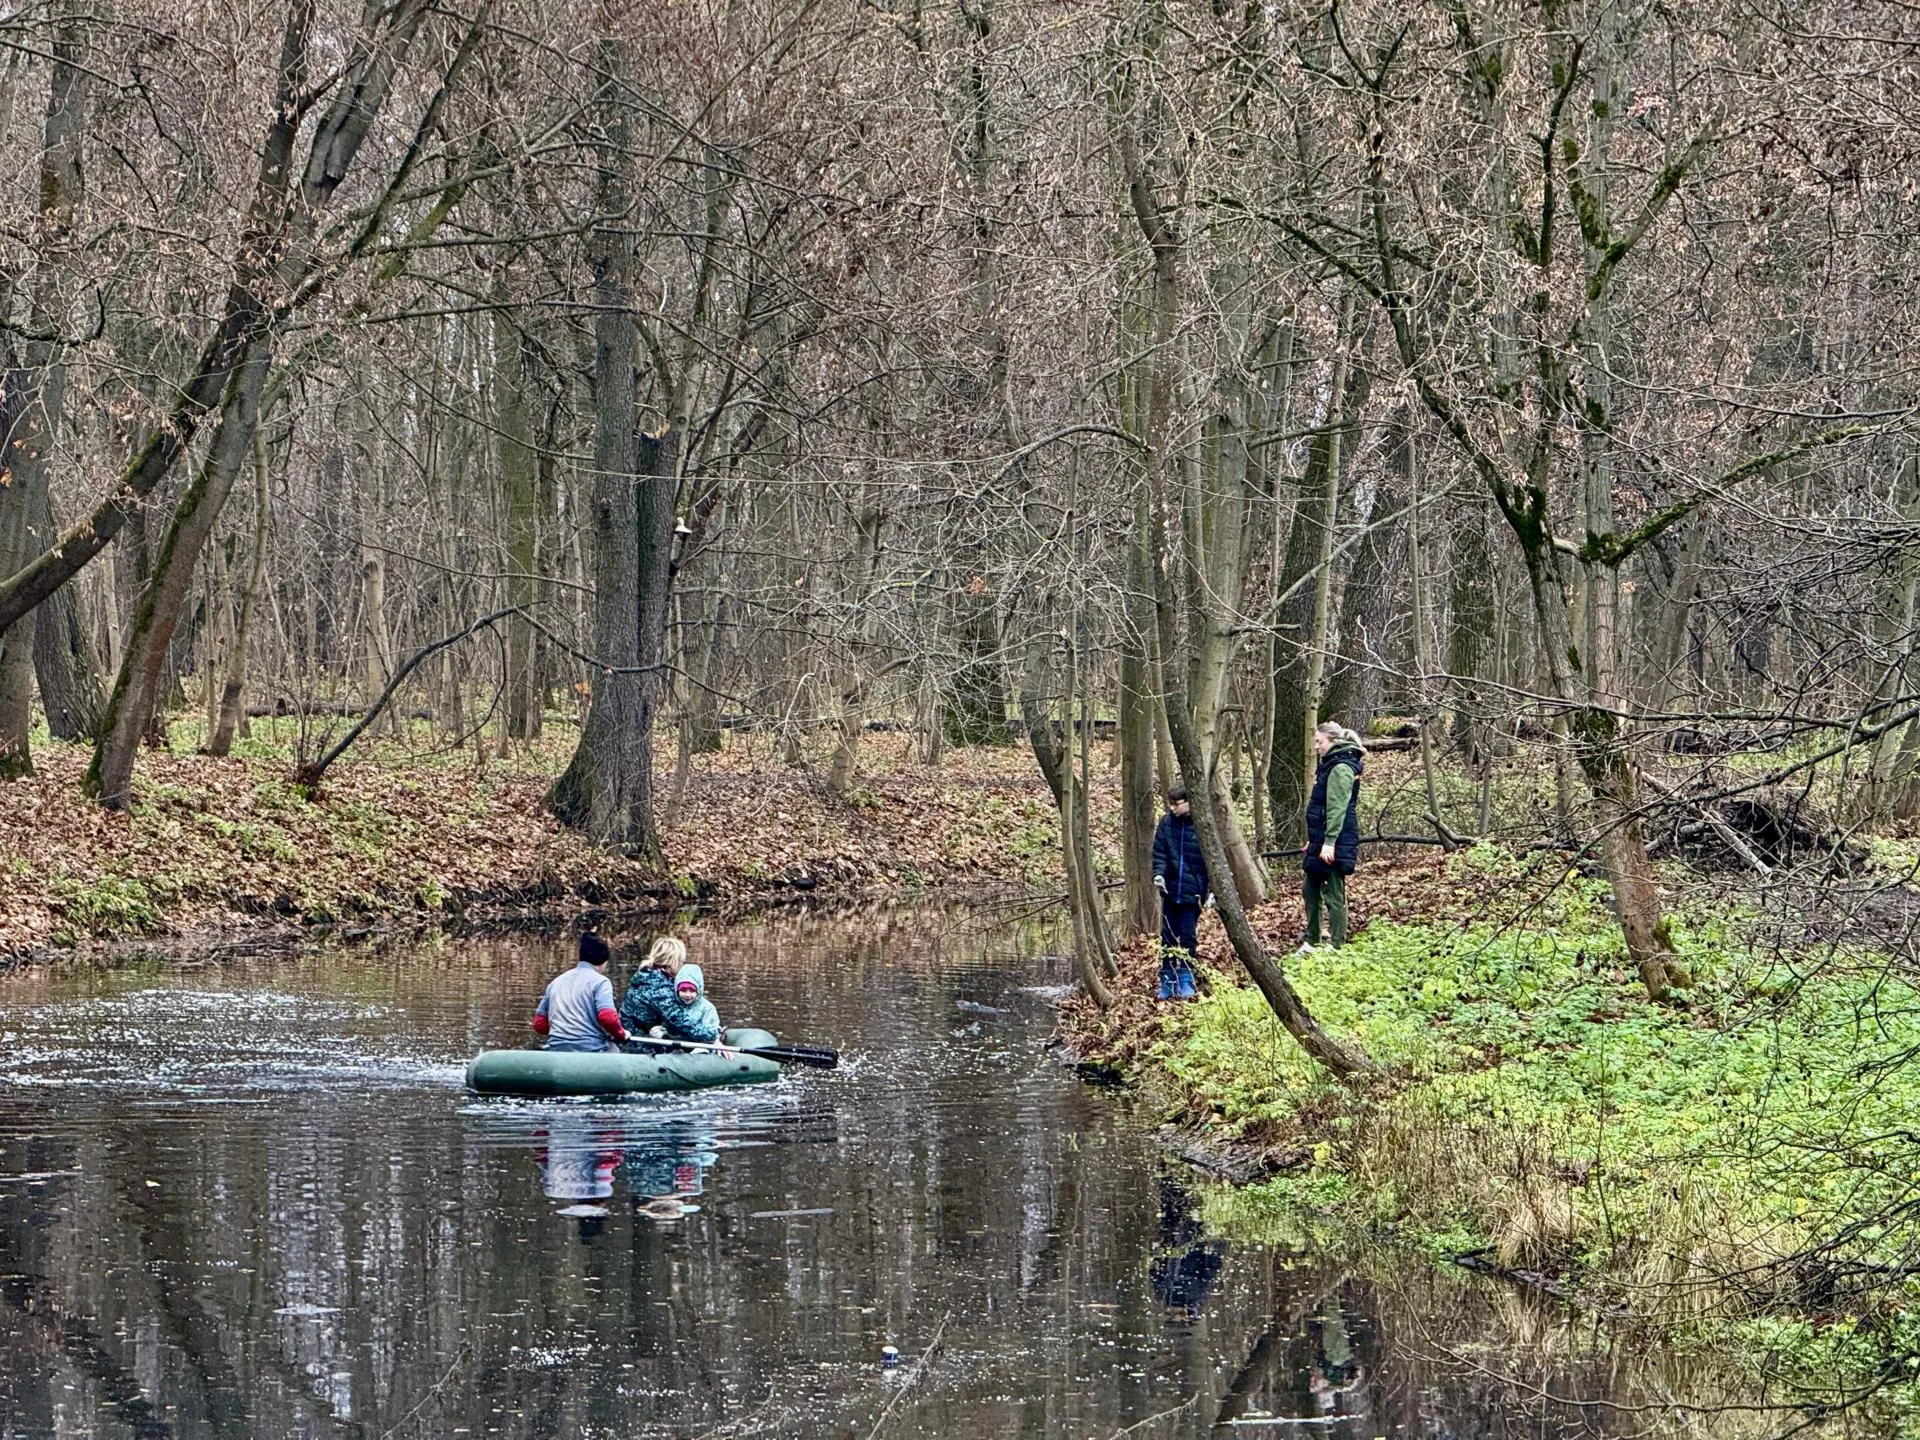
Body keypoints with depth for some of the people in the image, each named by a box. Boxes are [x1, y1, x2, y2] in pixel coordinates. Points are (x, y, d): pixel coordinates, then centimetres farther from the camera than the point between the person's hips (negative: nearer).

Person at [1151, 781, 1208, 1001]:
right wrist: (1158, 873, -14)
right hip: (1170, 891, 3)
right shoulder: (1167, 823, 1)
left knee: (1188, 937, 1)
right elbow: (1159, 852, 5)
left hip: (1192, 892, -3)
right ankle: (1167, 982, 15)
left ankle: (1186, 981, 11)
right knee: (1168, 937, 8)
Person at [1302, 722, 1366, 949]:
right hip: (1322, 841, 11)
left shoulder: (1341, 768, -15)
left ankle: (1337, 946, -4)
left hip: (1335, 844, -11)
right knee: (1310, 888, 17)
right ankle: (1312, 941, 26)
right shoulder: (1330, 765, 17)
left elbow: (1337, 808, -22)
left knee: (1334, 895, -7)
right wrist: (1314, 841, 26)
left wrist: (1329, 842, -26)